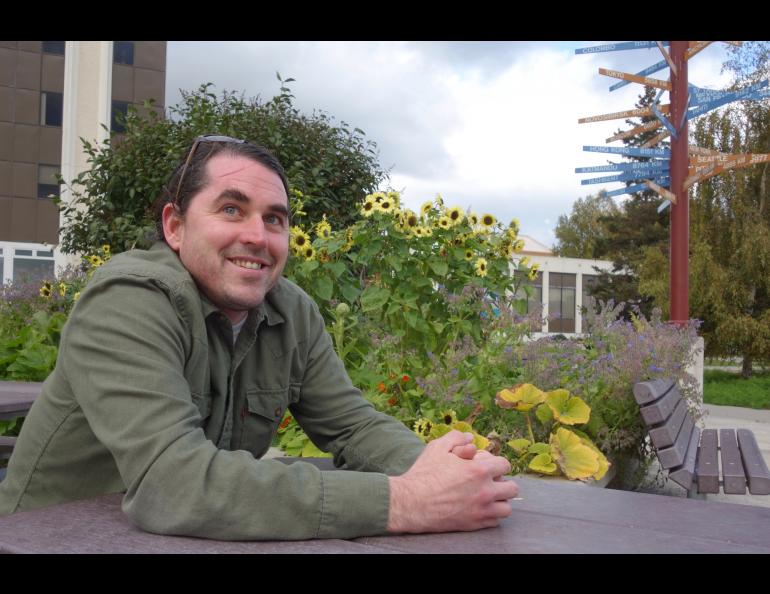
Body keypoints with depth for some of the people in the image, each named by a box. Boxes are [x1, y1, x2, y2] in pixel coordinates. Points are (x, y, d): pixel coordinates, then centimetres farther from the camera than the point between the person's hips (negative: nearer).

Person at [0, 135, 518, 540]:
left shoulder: (294, 313, -3)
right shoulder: (128, 301, -22)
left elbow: (355, 425, -2)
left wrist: (430, 470, -24)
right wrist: (402, 502, -36)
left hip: (208, 541, 5)